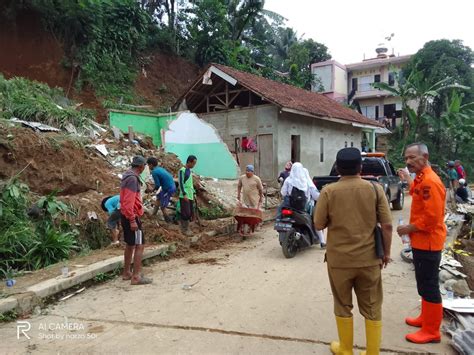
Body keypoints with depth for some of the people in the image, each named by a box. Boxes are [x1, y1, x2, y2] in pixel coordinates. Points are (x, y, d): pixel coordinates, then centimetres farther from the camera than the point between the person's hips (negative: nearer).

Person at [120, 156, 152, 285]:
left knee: (130, 245, 17)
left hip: (127, 216, 10)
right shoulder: (132, 179, -18)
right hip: (131, 217, -10)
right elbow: (129, 201, -25)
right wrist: (132, 220, -24)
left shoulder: (128, 177, 13)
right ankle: (136, 276, -5)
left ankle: (127, 273, 26)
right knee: (139, 245, -7)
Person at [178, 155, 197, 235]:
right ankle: (184, 229, 5)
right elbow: (180, 183, -14)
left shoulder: (190, 170, 16)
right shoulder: (182, 170, -9)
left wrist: (193, 193, 21)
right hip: (184, 196, -8)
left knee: (191, 213, 7)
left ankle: (186, 228, 18)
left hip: (190, 196, 8)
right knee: (186, 213, -8)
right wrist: (184, 194, -20)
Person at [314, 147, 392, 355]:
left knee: (343, 306, 16)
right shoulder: (375, 189, -6)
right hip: (369, 258, 1)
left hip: (339, 259, 0)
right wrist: (386, 253, 6)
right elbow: (387, 225, -6)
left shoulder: (328, 191, -10)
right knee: (372, 308, 14)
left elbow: (319, 225, -5)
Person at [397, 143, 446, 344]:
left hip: (428, 243, -10)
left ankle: (432, 331, 12)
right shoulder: (422, 178, 9)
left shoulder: (430, 182, -23)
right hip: (421, 241, 10)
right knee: (424, 284, 20)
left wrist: (409, 228, -16)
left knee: (429, 286, 1)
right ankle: (426, 318, 35)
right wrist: (408, 180, 26)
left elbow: (432, 217, -26)